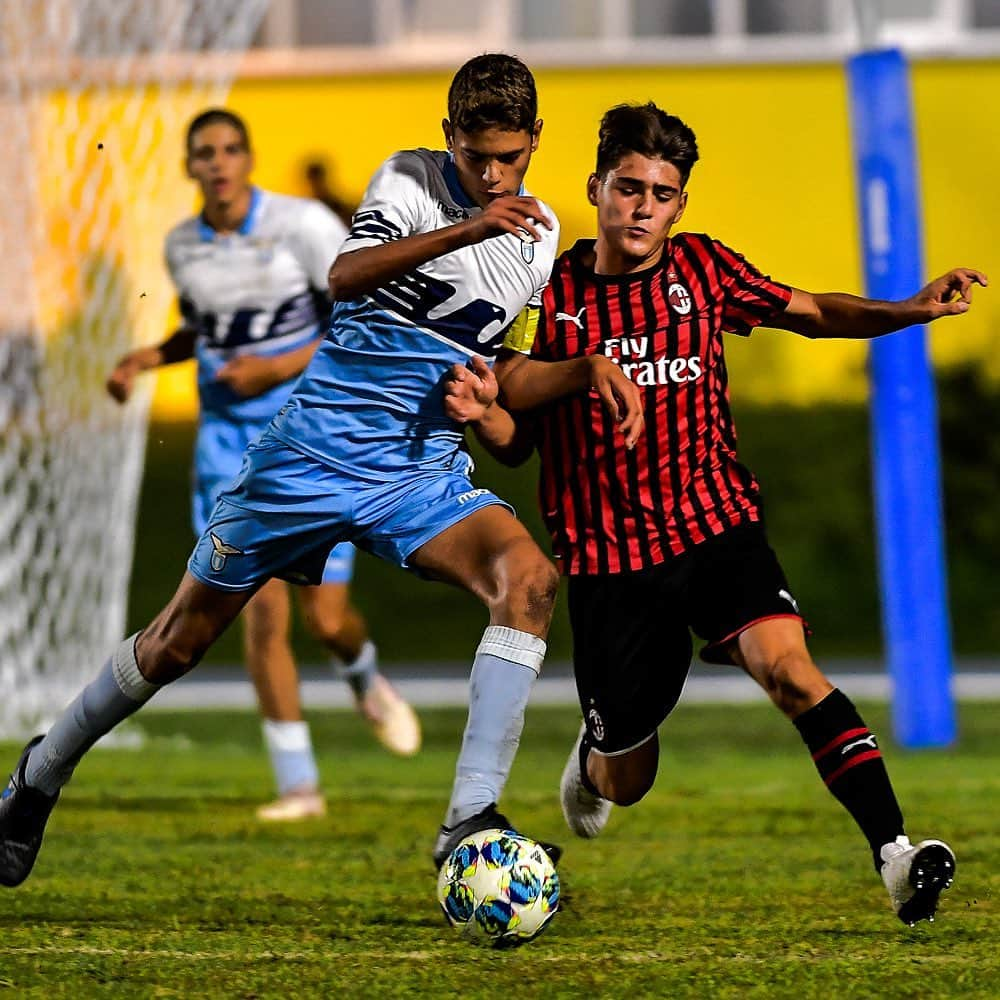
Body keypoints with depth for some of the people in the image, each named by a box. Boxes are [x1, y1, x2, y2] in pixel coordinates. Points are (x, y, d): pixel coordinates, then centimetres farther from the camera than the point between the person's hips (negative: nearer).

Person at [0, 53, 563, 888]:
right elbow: (345, 277, -26)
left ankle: (469, 822, -30)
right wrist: (468, 230, -37)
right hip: (316, 442, -3)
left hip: (420, 471, 3)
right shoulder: (411, 179, -6)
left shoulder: (542, 238, 9)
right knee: (184, 636, 6)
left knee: (529, 577, -26)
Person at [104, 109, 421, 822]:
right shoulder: (182, 246, 3)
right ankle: (298, 783, -1)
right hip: (230, 439, 3)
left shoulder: (303, 224, -12)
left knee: (326, 617, -5)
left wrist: (279, 368, -20)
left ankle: (363, 674, 34)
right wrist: (150, 357, 4)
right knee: (261, 608, -9)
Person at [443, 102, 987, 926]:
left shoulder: (702, 268, 3)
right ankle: (597, 753, 49)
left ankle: (896, 856, -35)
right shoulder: (555, 293, -1)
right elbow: (516, 439, 0)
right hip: (609, 550, 0)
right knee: (626, 784, 9)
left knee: (790, 668, -29)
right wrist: (483, 414, -24)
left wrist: (910, 311, -2)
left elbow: (810, 312, 14)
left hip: (718, 523, 0)